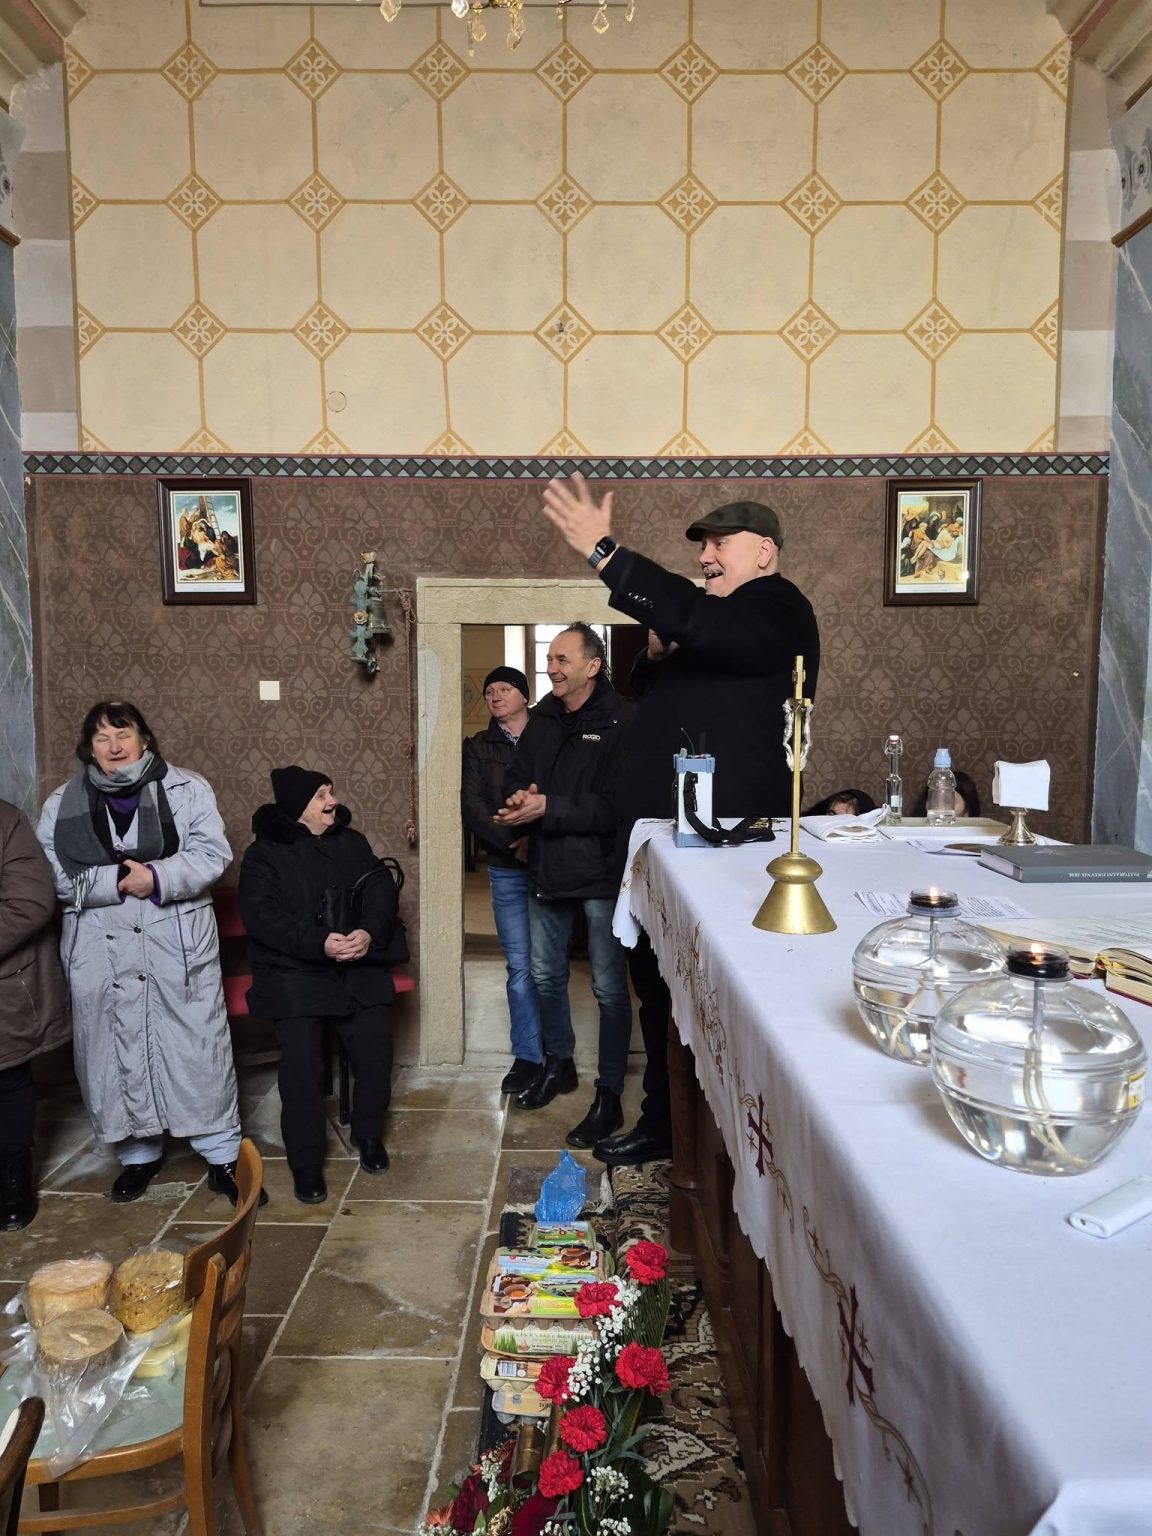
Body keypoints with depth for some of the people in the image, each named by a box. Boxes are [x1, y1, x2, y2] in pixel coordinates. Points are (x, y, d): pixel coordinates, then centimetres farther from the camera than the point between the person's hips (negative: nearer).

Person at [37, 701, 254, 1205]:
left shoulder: (187, 789, 1)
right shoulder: (62, 804, 6)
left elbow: (212, 854, -7)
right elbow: (54, 876, -2)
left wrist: (157, 877, -21)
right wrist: (117, 880, -15)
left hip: (179, 946, -2)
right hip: (102, 952, 2)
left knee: (199, 1049, 2)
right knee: (118, 1053, 10)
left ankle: (222, 1155, 15)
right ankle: (139, 1153, 29)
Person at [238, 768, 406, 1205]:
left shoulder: (352, 842, 13)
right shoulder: (264, 854, 1)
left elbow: (382, 887, 4)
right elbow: (261, 915, -11)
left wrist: (369, 931, -17)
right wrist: (320, 942, -23)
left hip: (358, 966, 3)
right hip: (293, 971, -3)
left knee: (375, 1044, -12)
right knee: (301, 1060, -18)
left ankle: (368, 1134, 13)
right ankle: (306, 1162, 0)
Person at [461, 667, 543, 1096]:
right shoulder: (478, 747, 11)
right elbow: (472, 806, -1)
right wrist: (512, 843, -14)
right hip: (507, 868, 2)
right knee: (520, 966, 2)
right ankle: (527, 1056, 12)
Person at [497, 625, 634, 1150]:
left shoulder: (620, 723, -15)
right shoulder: (542, 720, 7)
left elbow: (614, 806, -22)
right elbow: (515, 778, 12)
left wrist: (548, 808, -24)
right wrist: (521, 799, -11)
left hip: (601, 872, -7)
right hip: (548, 869, 7)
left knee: (609, 988, 4)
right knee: (545, 974, 20)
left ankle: (609, 1097, 17)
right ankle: (558, 1063, 42)